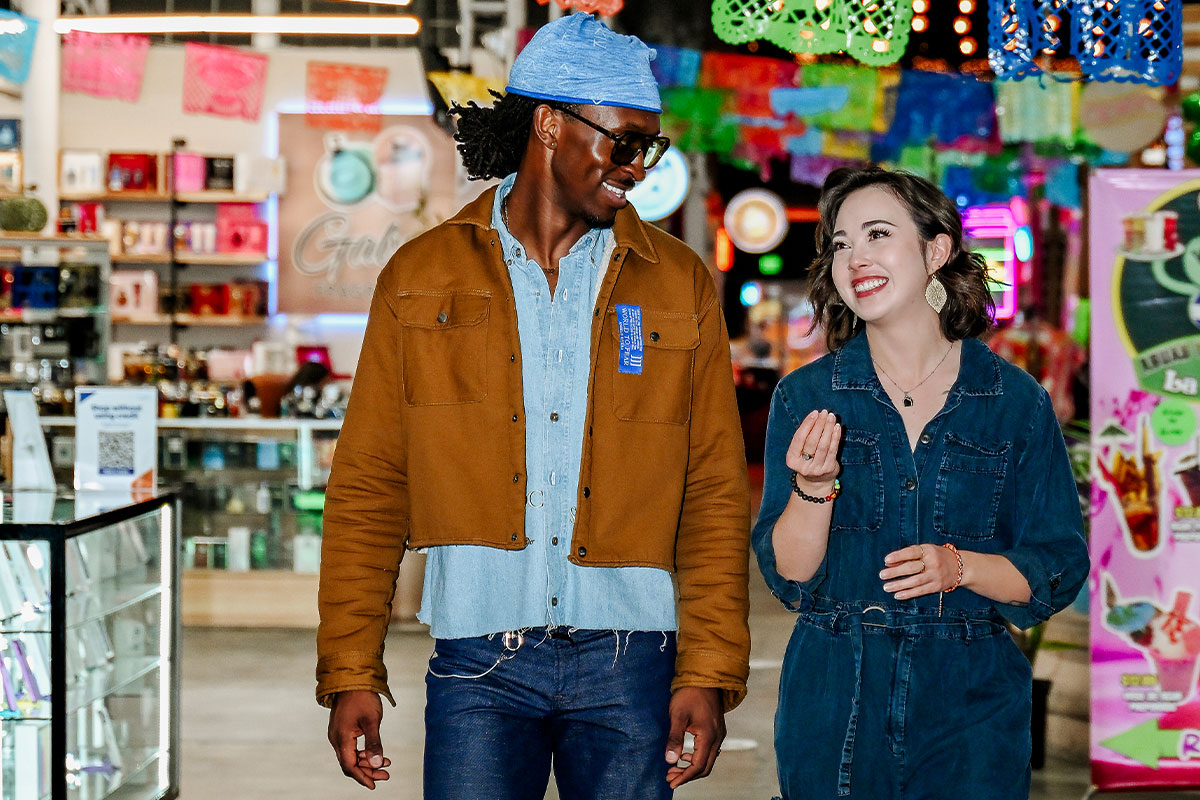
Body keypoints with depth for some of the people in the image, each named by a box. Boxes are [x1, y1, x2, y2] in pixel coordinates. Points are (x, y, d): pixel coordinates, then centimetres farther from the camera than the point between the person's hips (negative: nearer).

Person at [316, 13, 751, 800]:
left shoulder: (680, 286, 7)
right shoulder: (421, 277, 5)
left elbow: (716, 496, 5)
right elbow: (367, 490, 5)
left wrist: (708, 672, -3)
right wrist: (350, 671, -2)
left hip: (626, 662, 1)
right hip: (478, 666, -1)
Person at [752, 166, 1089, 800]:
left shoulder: (1017, 402, -1)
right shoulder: (805, 397, 0)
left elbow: (1059, 571, 0)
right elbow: (788, 578, -4)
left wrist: (958, 566, -17)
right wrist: (815, 485, -21)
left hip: (971, 708, 0)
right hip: (834, 707, 0)